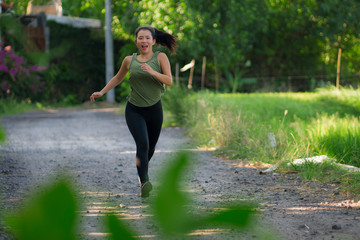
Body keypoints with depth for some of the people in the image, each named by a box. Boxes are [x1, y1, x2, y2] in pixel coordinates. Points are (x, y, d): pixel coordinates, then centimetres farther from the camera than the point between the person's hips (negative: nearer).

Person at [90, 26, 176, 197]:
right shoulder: (129, 60, 2)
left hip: (154, 109, 1)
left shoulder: (160, 57, -3)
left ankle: (142, 171, 45)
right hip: (134, 110, -1)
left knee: (151, 146, 15)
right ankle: (144, 182, -30)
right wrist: (102, 92, 16)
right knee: (142, 144, -21)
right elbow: (118, 78, 20)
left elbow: (169, 81, -12)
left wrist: (153, 72, -28)